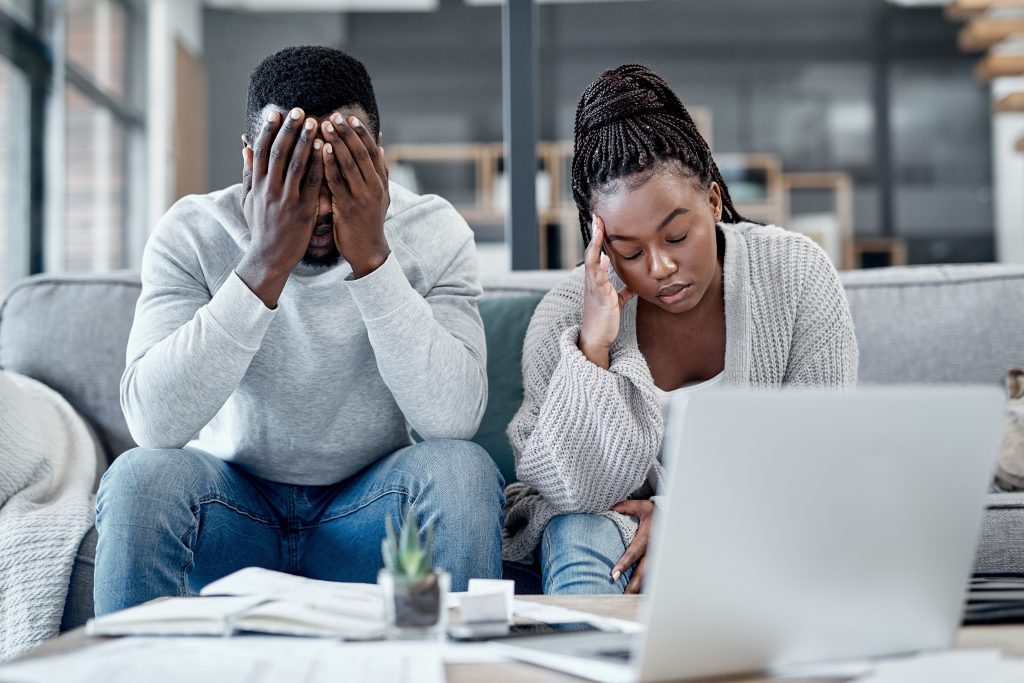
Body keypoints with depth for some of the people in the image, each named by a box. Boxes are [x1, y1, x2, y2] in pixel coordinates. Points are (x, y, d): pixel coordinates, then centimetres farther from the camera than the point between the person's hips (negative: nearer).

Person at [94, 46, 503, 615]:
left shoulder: (433, 232, -10)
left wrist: (371, 259, -30)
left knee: (462, 470, -28)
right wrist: (265, 264, -31)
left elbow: (455, 418, -23)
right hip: (229, 504, 0)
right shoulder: (191, 233, -11)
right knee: (140, 477, -29)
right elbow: (154, 423, -25)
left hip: (365, 512, 1)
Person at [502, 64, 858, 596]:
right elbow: (576, 492, -17)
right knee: (581, 536, -34)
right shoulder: (562, 320, -11)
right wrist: (593, 347, -28)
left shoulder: (797, 275, -9)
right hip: (620, 531, -1)